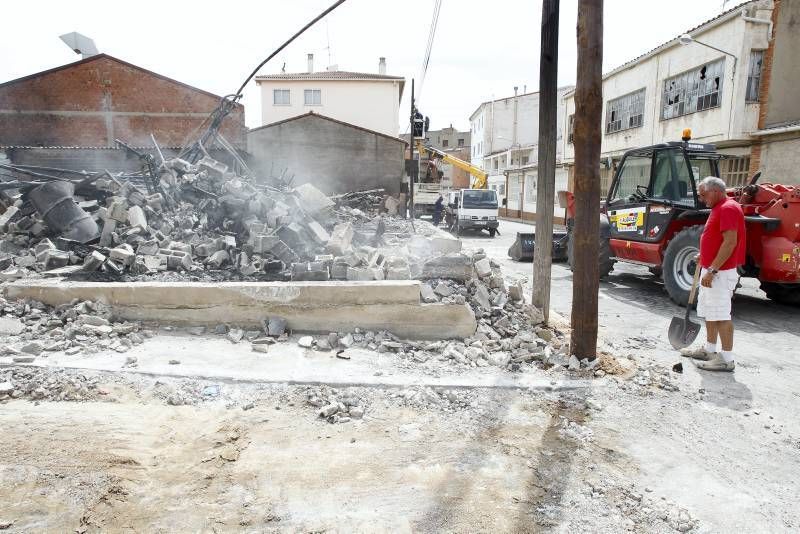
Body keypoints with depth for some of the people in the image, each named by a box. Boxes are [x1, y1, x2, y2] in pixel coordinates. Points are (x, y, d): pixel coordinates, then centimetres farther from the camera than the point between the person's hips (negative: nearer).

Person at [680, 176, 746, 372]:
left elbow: (730, 242, -24)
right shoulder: (718, 209, 15)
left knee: (721, 315, -6)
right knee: (709, 313, 16)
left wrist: (712, 270, -25)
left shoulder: (728, 208, -16)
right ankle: (709, 350, 26)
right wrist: (705, 257, 17)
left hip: (720, 273, -10)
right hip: (710, 270, 10)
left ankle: (727, 359, 0)